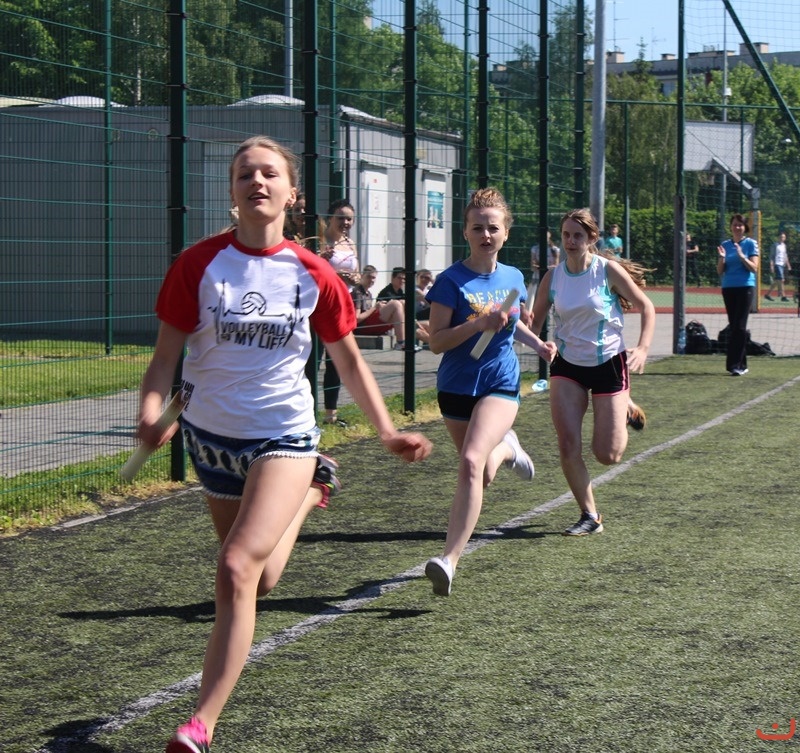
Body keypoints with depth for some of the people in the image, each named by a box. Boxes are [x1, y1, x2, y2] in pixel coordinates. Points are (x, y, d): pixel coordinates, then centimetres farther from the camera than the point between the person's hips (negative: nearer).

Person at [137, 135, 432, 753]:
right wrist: (151, 412, -26)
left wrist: (388, 432, 1)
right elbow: (167, 353, -6)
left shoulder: (312, 275, -6)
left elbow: (349, 360, 7)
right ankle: (306, 490, 54)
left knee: (240, 571, -21)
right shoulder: (199, 263, -8)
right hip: (212, 435, 2)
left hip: (282, 434, -2)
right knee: (248, 575, 19)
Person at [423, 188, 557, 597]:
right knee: (480, 474, 16)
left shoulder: (512, 277, 4)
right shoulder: (451, 281, -9)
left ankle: (449, 559, -23)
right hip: (456, 388, 0)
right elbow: (436, 341, -13)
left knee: (471, 463, -23)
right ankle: (506, 448, 54)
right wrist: (479, 324, -25)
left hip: (501, 385, 0)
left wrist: (537, 343, 8)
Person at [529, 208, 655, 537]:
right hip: (567, 366, 3)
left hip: (609, 363, -3)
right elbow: (533, 324, 4)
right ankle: (590, 516, 6)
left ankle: (626, 412, 32)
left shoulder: (608, 270, -11)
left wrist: (642, 348, -17)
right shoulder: (553, 277, -2)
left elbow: (646, 307, -4)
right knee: (568, 446, -11)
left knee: (607, 455, -2)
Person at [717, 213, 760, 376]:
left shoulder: (750, 244, 0)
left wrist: (741, 256, -20)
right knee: (733, 326, 4)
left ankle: (736, 365, -14)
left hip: (745, 287, -4)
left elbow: (754, 268, -6)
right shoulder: (725, 245, 10)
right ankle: (742, 364, 10)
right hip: (728, 288, 4)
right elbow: (720, 272, 10)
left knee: (739, 327, -11)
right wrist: (722, 258, -9)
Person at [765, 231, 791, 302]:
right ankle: (783, 296, -13)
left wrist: (788, 265, 20)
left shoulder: (784, 245, 17)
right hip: (777, 264, -8)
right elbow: (771, 256, -9)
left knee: (776, 281, 10)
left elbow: (785, 256, 24)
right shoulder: (775, 245, -6)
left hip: (782, 264, 8)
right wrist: (771, 266, -16)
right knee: (781, 280, -14)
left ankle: (768, 294, 18)